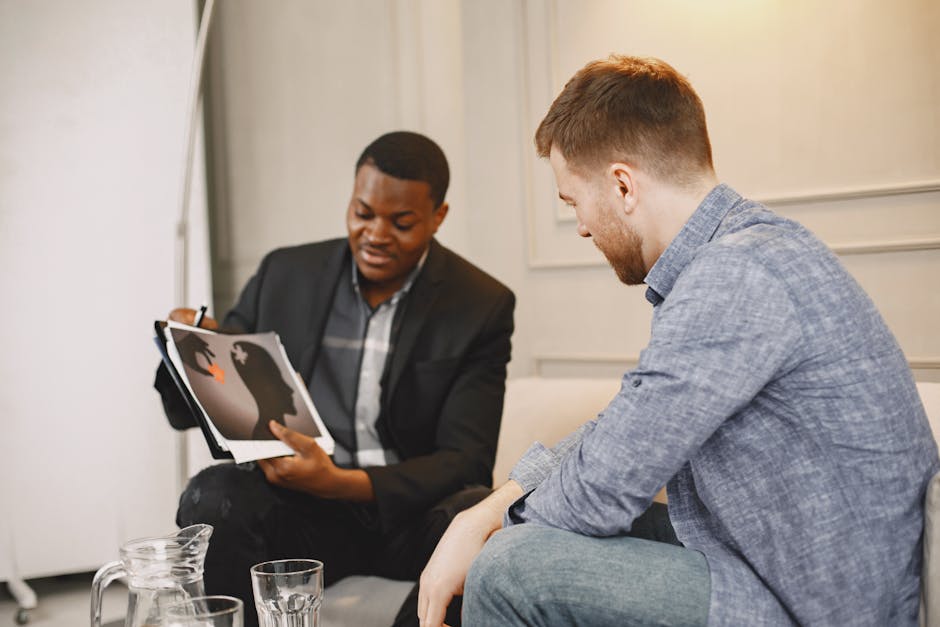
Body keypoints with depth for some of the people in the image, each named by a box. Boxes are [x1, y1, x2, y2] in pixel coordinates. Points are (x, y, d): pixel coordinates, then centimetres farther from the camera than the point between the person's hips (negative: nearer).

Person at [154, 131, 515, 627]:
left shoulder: (482, 306, -2)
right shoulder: (285, 275, 5)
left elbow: (465, 459, -9)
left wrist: (340, 482, -26)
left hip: (409, 512, -1)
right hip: (301, 510, 2)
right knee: (212, 498, -28)